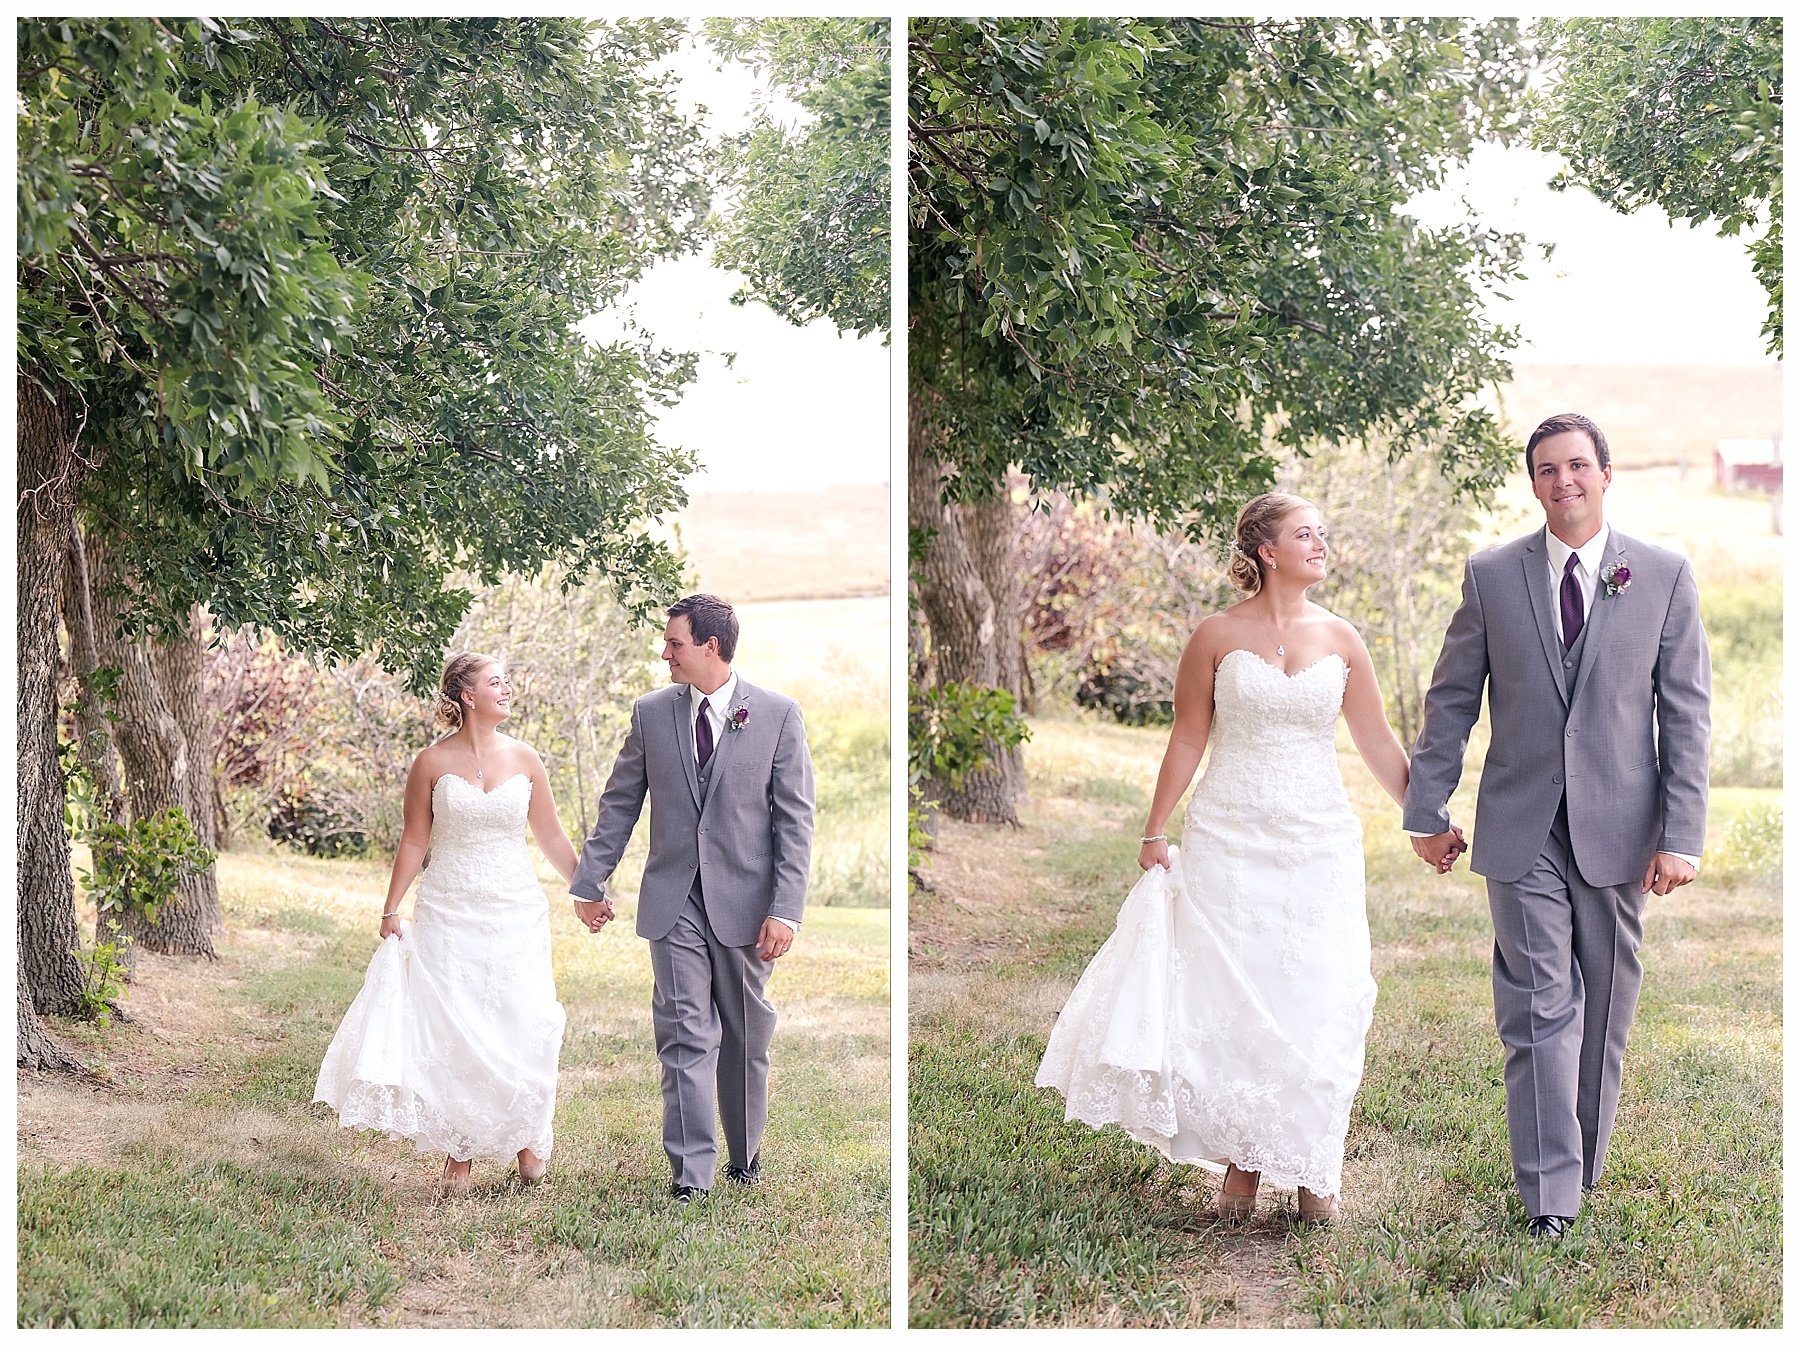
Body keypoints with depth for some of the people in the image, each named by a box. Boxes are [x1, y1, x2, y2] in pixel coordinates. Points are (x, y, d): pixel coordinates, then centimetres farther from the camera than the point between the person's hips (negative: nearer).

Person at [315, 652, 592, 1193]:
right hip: (449, 914, -1)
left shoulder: (525, 761, 4)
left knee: (524, 1028, -6)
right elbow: (413, 842, 3)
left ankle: (527, 1135, 15)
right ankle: (459, 1152, 7)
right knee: (453, 1032, -3)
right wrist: (390, 911, 1)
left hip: (516, 914, 1)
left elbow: (552, 837, 12)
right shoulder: (432, 763, -1)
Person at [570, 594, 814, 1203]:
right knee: (685, 1035, -5)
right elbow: (619, 804, 12)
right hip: (673, 900, 1)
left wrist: (785, 908, -11)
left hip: (745, 900, -1)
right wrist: (590, 881, 9)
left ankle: (744, 1153, 28)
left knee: (747, 1036, 11)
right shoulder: (651, 712, 5)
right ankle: (691, 1171, -4)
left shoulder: (777, 715, -3)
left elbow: (795, 820, -4)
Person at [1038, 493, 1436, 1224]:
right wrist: (1154, 834, 0)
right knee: (1230, 1000, 0)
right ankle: (1241, 1161, 11)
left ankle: (1311, 1168, 10)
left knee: (1316, 1002, -1)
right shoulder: (1218, 635, -1)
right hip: (1229, 842, -1)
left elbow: (1378, 743, 9)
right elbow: (1187, 738, 2)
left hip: (1318, 843, 2)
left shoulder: (1340, 640, 5)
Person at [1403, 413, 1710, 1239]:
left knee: (1604, 1008, 9)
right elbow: (1452, 700, 9)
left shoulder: (1664, 576, 1)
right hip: (1522, 830, 0)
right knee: (1540, 1007, -5)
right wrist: (1428, 809, 7)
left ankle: (1583, 1163, 25)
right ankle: (1549, 1192, -3)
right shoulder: (1492, 576, 3)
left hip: (1618, 829, 1)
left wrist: (1682, 833, -5)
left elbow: (1685, 714, 1)